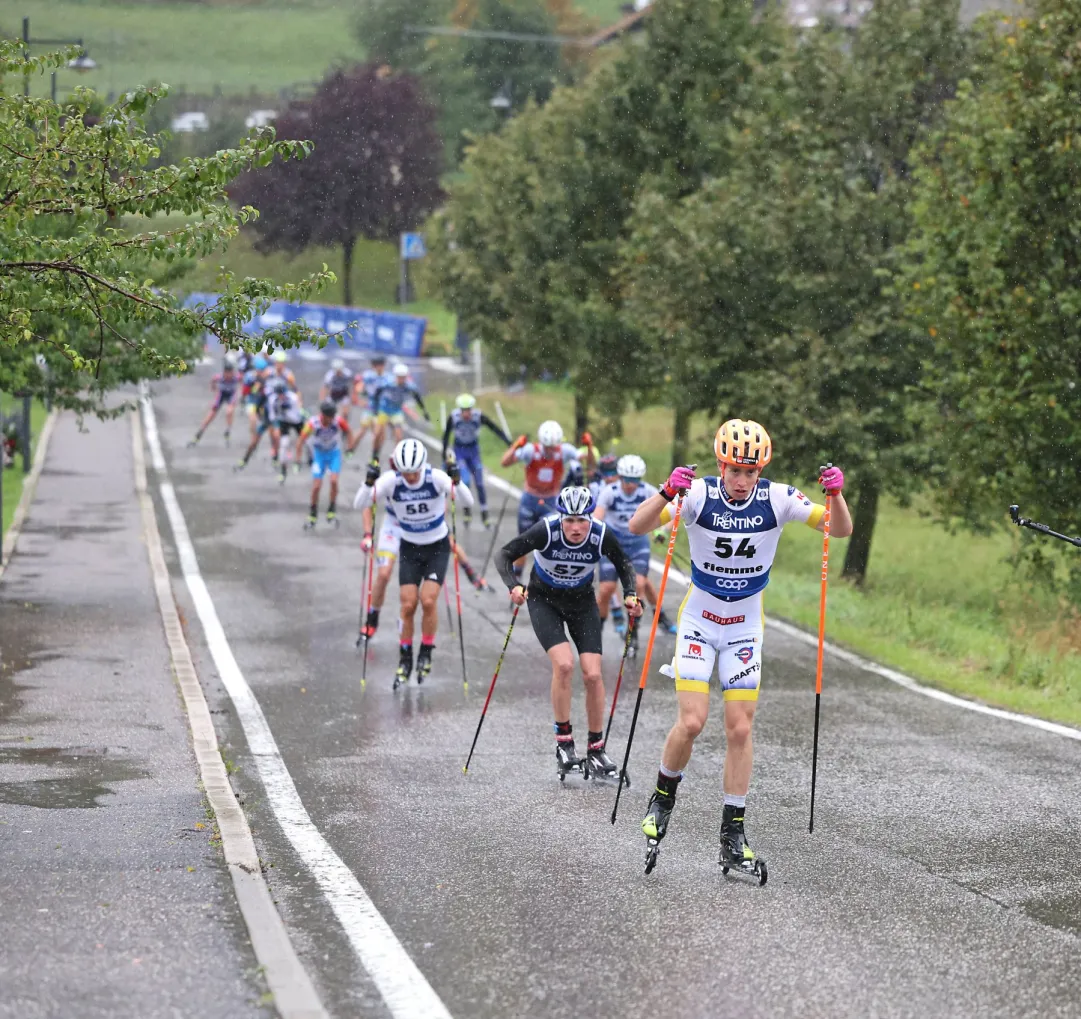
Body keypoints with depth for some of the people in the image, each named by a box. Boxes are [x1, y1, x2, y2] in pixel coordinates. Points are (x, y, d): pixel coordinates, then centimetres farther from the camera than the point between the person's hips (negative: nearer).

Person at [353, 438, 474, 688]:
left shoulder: (436, 478, -22)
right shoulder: (391, 481, -18)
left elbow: (468, 502, -28)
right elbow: (359, 505, -23)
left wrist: (456, 482, -46)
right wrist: (369, 482, -40)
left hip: (438, 547, -1)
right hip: (409, 547, 2)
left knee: (428, 600, -15)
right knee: (408, 605, -4)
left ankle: (426, 653, 6)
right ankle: (405, 660, 12)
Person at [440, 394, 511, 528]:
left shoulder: (479, 417, -21)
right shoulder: (454, 417, -20)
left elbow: (496, 429, -17)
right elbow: (446, 435, -4)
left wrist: (509, 442, -26)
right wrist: (444, 453, 0)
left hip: (474, 451, 1)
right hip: (460, 451, -1)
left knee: (479, 484, 0)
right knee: (465, 481, -18)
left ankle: (484, 515, 13)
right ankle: (466, 511, 0)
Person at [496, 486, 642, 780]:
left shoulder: (601, 535, -23)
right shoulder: (546, 530, -29)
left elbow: (624, 564, -3)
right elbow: (505, 555, -22)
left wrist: (631, 595, -19)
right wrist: (514, 585, -39)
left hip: (582, 603, 2)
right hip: (544, 601, -2)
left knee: (593, 674, -10)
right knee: (564, 663, -24)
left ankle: (596, 750, 7)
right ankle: (563, 742, -9)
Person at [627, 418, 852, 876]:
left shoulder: (777, 499, -13)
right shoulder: (700, 495, -18)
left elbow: (841, 530, -12)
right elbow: (636, 527, -25)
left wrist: (836, 494, -32)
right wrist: (668, 492, -43)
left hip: (745, 628, 2)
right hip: (698, 621, -2)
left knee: (740, 731, -1)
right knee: (692, 722, -13)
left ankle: (733, 837, 7)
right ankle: (663, 797, 16)